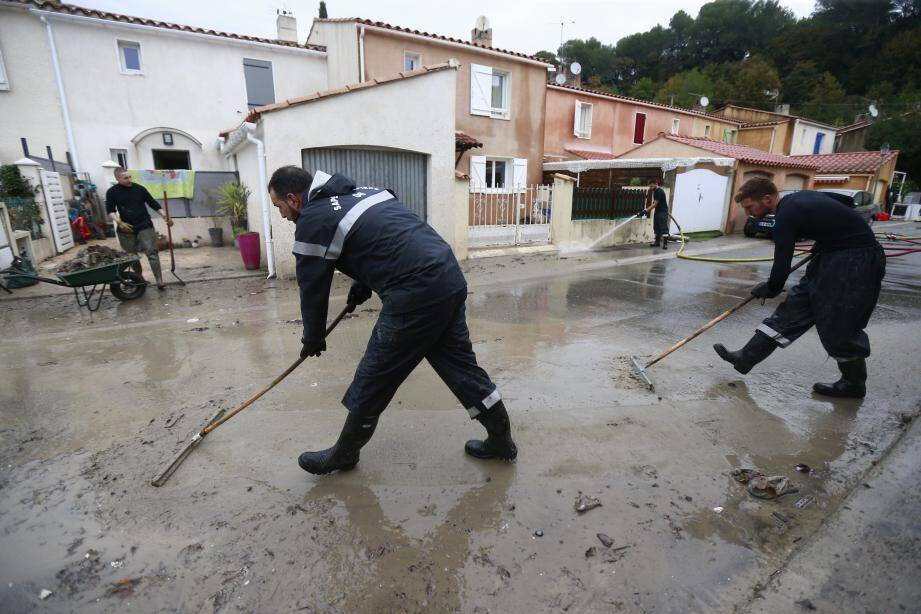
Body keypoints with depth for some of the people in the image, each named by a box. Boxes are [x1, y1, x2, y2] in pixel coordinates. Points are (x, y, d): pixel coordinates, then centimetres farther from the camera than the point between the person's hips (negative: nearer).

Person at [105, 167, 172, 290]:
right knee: (131, 255, 8)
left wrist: (165, 217, -1)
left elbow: (153, 203, 6)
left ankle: (159, 281, -12)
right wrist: (119, 222, -15)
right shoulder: (112, 192, 0)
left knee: (151, 252, -11)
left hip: (144, 225, -1)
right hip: (126, 228, 1)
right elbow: (110, 211, 2)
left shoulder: (139, 189, 0)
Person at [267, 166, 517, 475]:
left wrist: (313, 338, 21)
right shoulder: (360, 191, 22)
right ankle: (501, 440, 31)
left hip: (416, 295, -9)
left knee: (372, 379, 8)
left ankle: (344, 454, 28)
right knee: (459, 364, 18)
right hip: (451, 277, 9)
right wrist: (363, 285, 26)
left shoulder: (313, 220, -2)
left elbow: (313, 286, 5)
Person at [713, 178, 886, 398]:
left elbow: (782, 266, -18)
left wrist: (769, 290, -1)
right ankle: (746, 357, 6)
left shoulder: (787, 216, -22)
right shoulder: (797, 198, 5)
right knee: (796, 303, 5)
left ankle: (854, 383, 20)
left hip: (856, 262, -10)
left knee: (839, 326, -1)